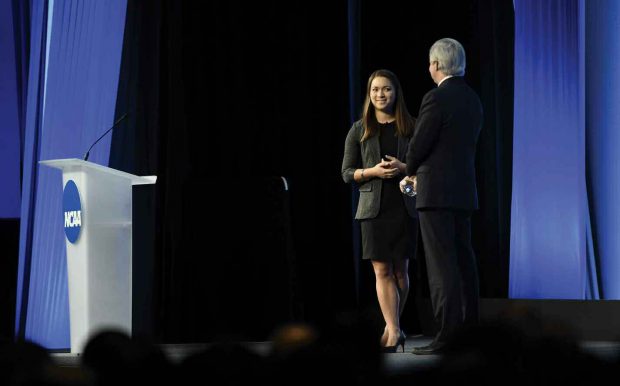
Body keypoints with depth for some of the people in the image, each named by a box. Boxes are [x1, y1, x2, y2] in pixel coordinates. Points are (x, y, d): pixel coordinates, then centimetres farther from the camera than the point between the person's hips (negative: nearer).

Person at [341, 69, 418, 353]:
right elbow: (347, 173, 7)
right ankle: (394, 331, -11)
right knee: (382, 270, -7)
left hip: (405, 206, 1)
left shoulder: (410, 127, 7)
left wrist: (403, 167, -12)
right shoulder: (359, 130, 7)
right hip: (374, 207, 0)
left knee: (400, 269, 4)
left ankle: (392, 326, 18)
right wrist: (373, 172, -11)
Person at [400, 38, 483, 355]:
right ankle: (470, 328, 14)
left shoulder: (437, 98, -13)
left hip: (437, 192, -8)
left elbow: (418, 145, -11)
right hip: (464, 190, 8)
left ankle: (448, 333, -11)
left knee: (442, 264, -8)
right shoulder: (472, 100, 13)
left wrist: (409, 174, 10)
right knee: (463, 260, 11)